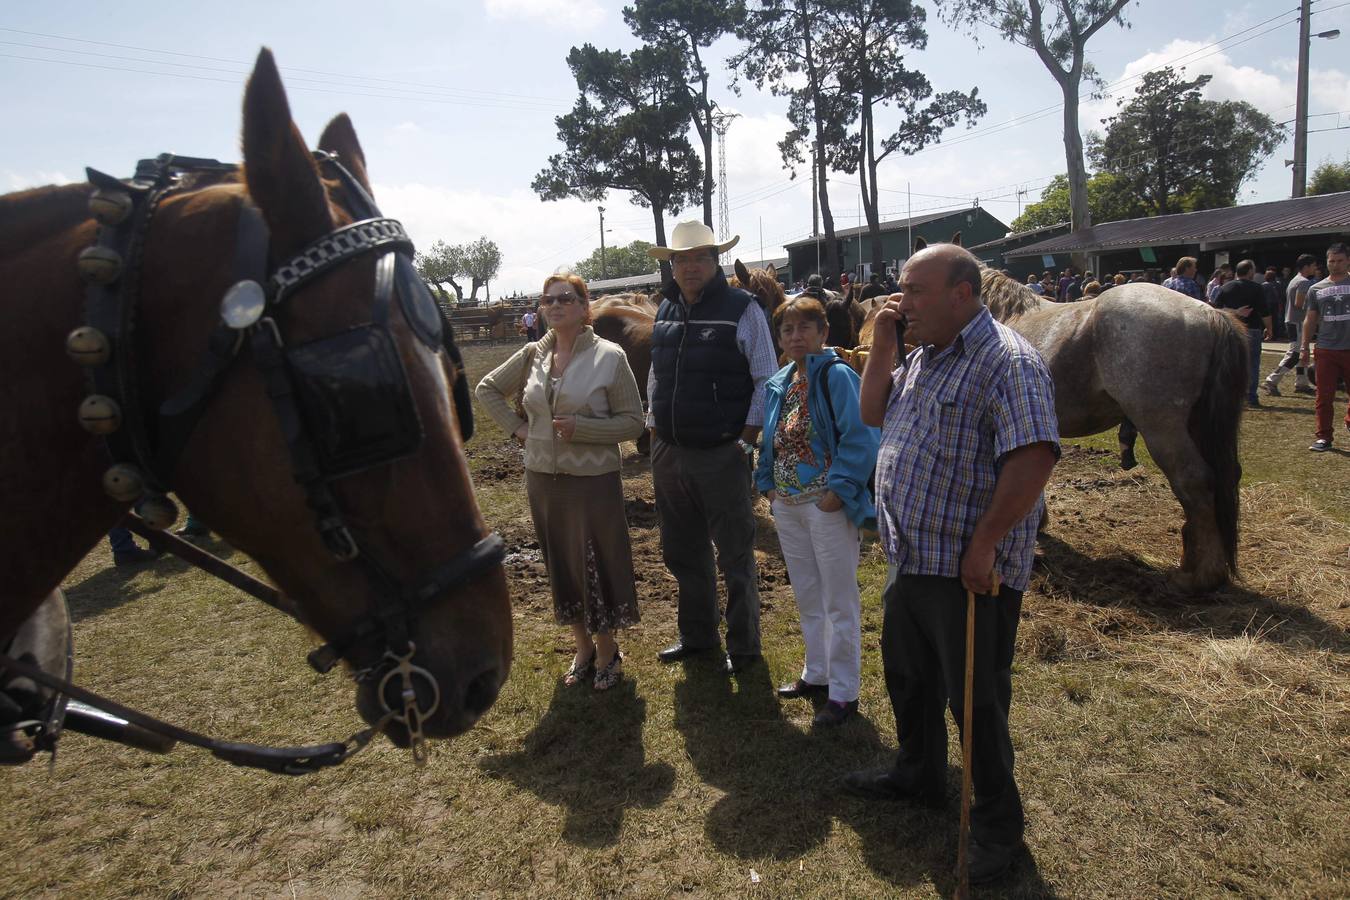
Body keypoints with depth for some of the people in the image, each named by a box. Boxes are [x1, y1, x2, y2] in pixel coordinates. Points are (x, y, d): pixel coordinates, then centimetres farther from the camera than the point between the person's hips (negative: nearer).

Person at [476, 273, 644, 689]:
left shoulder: (609, 356, -9)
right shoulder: (532, 354, 3)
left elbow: (633, 422, -9)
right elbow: (486, 389, 17)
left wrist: (579, 427, -20)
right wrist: (516, 426, 4)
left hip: (593, 480, -4)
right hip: (543, 480, 4)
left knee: (598, 567, 6)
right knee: (561, 566, 15)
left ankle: (606, 654, 27)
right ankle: (583, 648, 34)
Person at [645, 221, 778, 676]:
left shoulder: (742, 308, -7)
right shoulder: (665, 310, 10)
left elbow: (767, 380, -8)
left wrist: (747, 438, -13)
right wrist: (655, 428, 12)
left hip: (722, 455, -6)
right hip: (669, 454, 6)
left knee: (735, 557, 6)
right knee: (682, 553, 18)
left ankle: (743, 647, 22)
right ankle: (696, 635, 36)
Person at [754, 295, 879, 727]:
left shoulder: (836, 375, -12)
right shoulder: (778, 384, 10)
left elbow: (859, 438, -18)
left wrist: (838, 490, -21)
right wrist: (768, 484, 6)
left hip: (826, 503, -8)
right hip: (787, 504, 8)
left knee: (839, 600, 3)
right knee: (806, 595, 19)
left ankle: (843, 691, 14)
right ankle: (816, 673, 35)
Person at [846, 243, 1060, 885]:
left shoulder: (1007, 361, -19)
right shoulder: (924, 356, 11)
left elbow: (1034, 459, -26)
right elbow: (873, 413, 16)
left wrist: (984, 543, -24)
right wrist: (881, 348, 3)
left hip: (968, 572, -9)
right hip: (910, 560, 9)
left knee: (975, 701, 6)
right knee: (905, 675, 24)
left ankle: (997, 824, 29)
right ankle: (919, 775, 47)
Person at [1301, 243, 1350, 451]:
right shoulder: (1317, 289, 10)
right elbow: (1310, 319, 14)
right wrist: (1304, 347, 8)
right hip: (1326, 350, 1)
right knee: (1324, 397, 2)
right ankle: (1324, 437, 8)